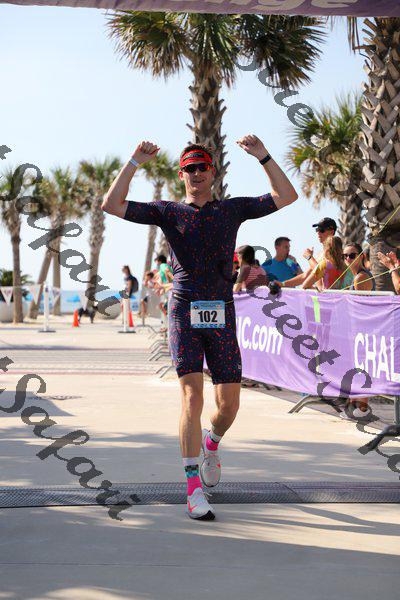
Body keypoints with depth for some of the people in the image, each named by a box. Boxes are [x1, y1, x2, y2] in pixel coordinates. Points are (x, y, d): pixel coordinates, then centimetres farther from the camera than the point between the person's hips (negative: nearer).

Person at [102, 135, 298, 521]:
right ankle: (194, 491, -12)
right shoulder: (168, 212, 9)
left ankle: (211, 443, 39)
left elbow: (286, 197, 8)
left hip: (221, 315, 2)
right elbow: (112, 205, 2)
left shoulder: (232, 209, 13)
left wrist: (263, 157, 0)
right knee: (192, 395, -14)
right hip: (184, 311, -2)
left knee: (229, 404, 3)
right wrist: (134, 162, -3)